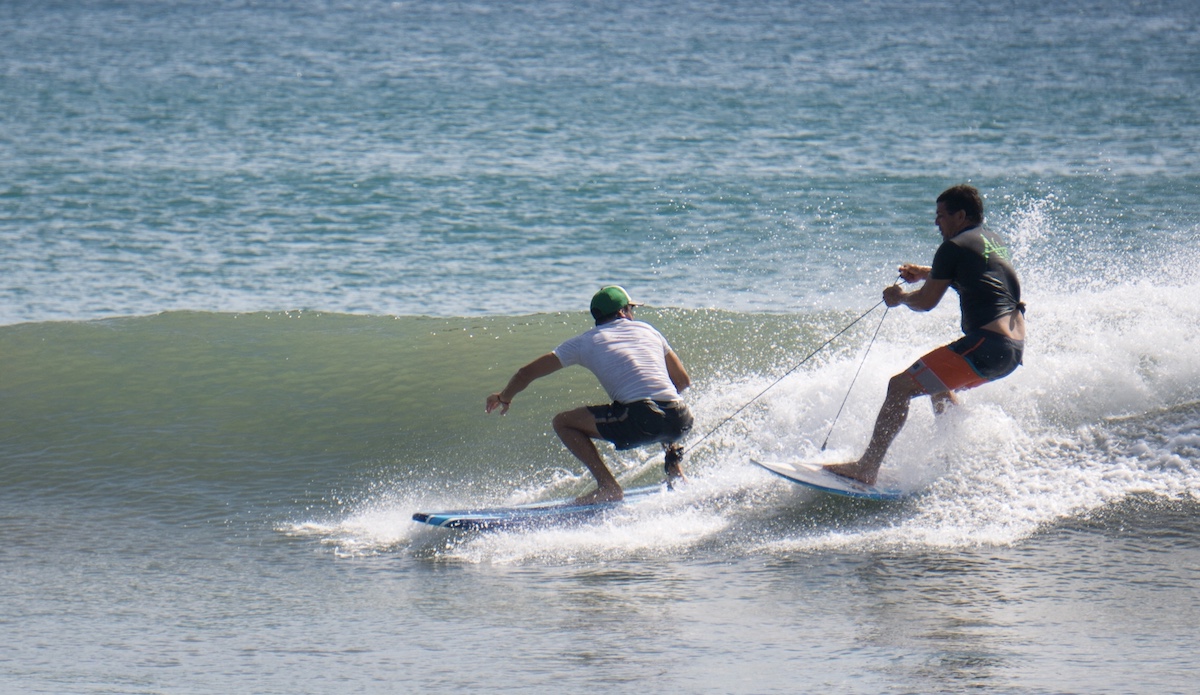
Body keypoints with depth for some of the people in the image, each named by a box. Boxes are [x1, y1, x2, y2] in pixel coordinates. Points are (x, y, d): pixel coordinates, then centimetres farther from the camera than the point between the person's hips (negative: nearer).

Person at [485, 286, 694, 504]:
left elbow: (526, 374, 18)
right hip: (680, 422, 5)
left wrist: (505, 397, 38)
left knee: (563, 422, 10)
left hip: (640, 420, -5)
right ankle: (675, 464, 18)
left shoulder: (586, 341, 15)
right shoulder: (647, 330, 22)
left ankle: (607, 486, -1)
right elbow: (683, 380, 26)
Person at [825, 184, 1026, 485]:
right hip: (1016, 348, 9)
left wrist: (901, 297, 19)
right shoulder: (993, 241, 19)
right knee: (938, 383, 33)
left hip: (987, 344, -9)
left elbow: (926, 302, -2)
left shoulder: (953, 247, -6)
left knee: (901, 386, -8)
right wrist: (926, 273, 36)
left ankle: (867, 468, -14)